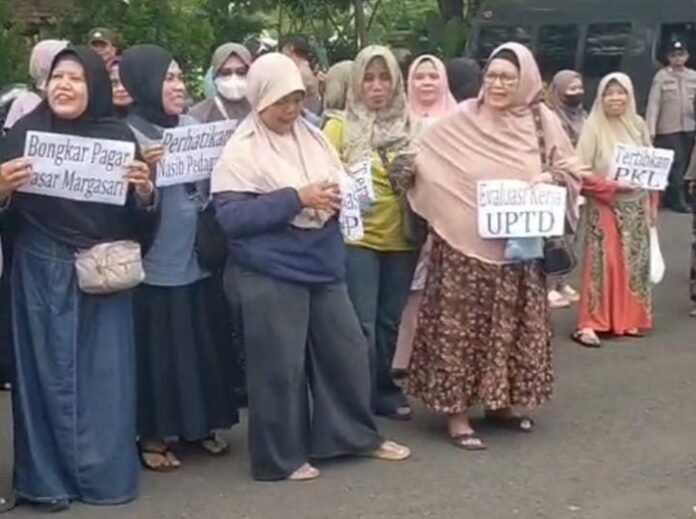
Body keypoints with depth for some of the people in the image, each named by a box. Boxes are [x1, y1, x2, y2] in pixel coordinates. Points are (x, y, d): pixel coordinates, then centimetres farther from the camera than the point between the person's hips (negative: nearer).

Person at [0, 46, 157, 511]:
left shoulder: (119, 136, 3)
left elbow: (139, 217, 4)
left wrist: (145, 191, -16)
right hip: (42, 272, -1)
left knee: (104, 371, 6)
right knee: (49, 370, 5)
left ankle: (104, 472, 19)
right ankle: (47, 476, 16)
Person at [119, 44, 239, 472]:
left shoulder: (194, 127, 9)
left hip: (197, 257, 6)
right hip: (154, 263, -5)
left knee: (203, 343, 13)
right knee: (158, 349, 2)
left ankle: (202, 423, 28)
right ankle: (154, 434, 15)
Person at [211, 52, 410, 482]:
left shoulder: (313, 136, 8)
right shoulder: (242, 151, -10)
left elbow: (344, 182, 17)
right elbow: (231, 217, -18)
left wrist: (340, 197, -9)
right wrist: (296, 198, -21)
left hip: (323, 266, 6)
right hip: (271, 273, -6)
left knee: (347, 350, 14)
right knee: (281, 365, 2)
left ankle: (358, 435, 32)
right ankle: (281, 457, 17)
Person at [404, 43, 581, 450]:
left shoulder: (542, 121, 2)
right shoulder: (462, 119, -4)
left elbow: (571, 171, 8)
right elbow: (425, 158, 1)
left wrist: (551, 179, -12)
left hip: (519, 245, 3)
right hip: (465, 242, -3)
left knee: (512, 324, 13)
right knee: (461, 325, -1)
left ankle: (501, 402, 29)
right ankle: (457, 411, 7)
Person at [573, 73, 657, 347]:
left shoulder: (637, 124, 4)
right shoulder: (593, 127, -9)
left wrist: (651, 204, 3)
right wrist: (611, 186, -20)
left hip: (635, 206, 5)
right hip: (605, 206, -5)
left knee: (634, 262, 9)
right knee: (602, 262, -8)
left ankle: (628, 319, 19)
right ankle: (590, 324, -6)